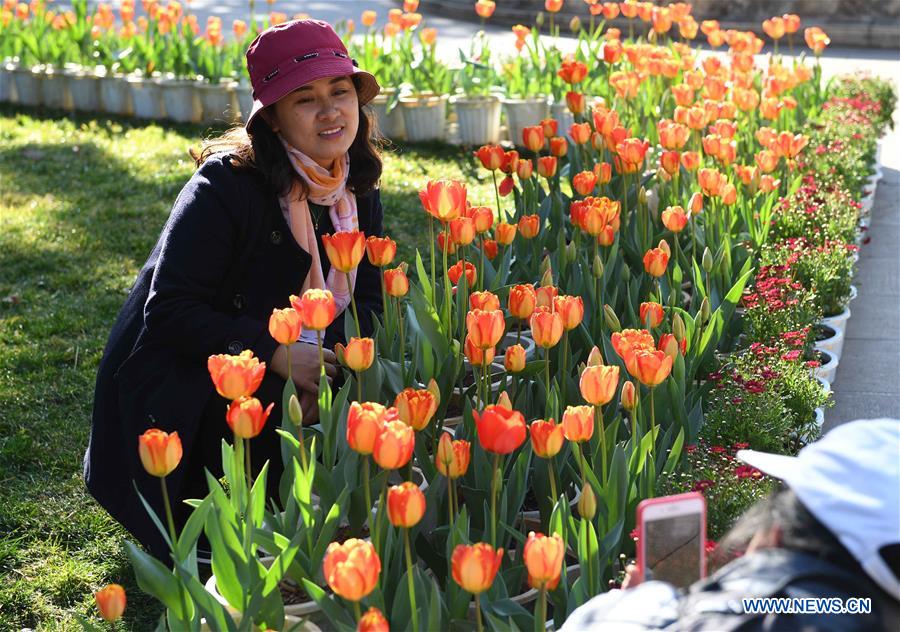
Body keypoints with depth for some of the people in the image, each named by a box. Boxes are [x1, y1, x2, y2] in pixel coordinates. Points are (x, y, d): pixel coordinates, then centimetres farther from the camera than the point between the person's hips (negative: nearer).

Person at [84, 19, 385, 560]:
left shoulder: (358, 192, -1)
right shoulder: (226, 187, -22)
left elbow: (367, 300, 4)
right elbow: (170, 310, -25)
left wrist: (342, 353, -19)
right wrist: (273, 353, -33)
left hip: (296, 370, 7)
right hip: (177, 376, -6)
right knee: (260, 413, -34)